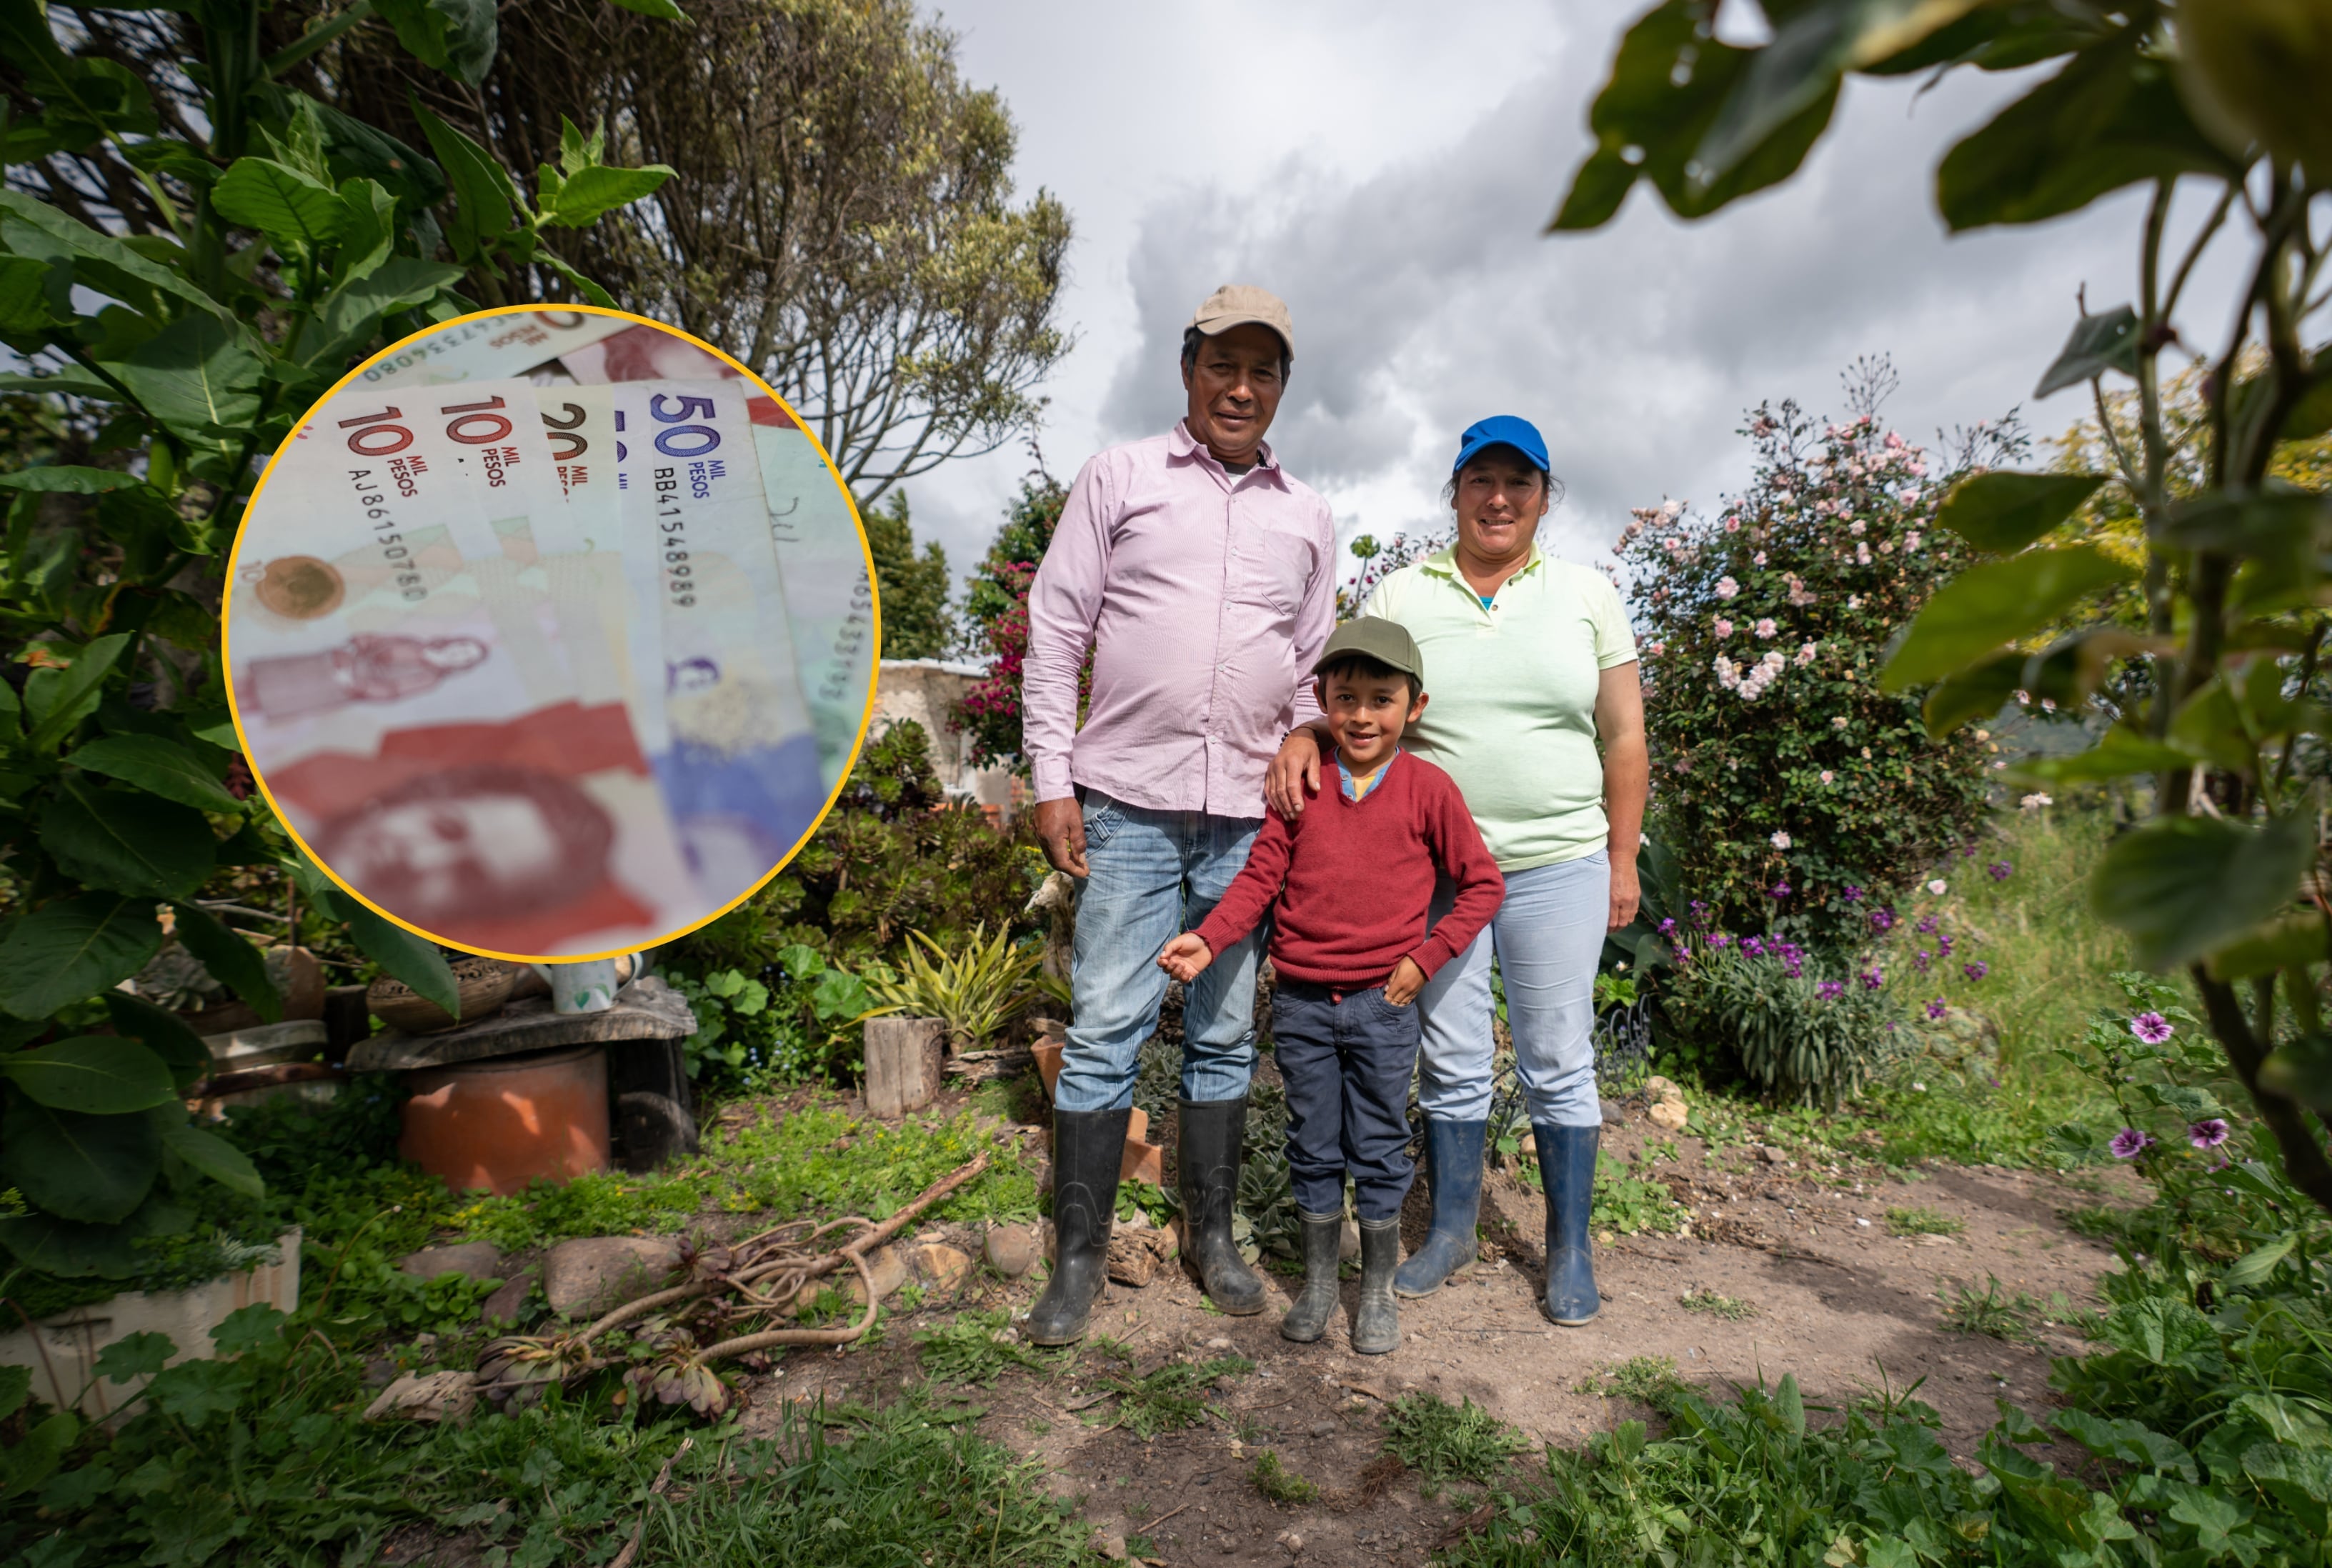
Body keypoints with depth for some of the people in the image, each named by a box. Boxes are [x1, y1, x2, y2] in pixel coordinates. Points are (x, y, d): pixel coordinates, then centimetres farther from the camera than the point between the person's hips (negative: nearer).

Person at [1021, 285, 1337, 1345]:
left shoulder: (1306, 518, 15)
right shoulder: (1119, 479, 6)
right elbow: (1055, 631, 2)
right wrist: (1053, 779, -4)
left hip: (1250, 817, 3)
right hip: (1127, 805, -3)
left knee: (1225, 1036, 11)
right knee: (1105, 1033, -1)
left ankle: (1212, 1236, 26)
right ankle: (1078, 1257, 13)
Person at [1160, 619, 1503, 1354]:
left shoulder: (1426, 787, -3)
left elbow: (1483, 884, 3)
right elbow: (1261, 876, 1)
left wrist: (1425, 959, -5)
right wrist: (1206, 940, -13)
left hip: (1383, 1003, -2)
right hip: (1301, 1000, 2)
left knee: (1379, 1150, 10)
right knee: (1313, 1149, 14)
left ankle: (1378, 1292, 29)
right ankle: (1317, 1283, 31)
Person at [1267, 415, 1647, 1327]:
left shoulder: (1586, 595, 7)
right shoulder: (1403, 595, 6)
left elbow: (1623, 739, 8)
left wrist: (1623, 861, 5)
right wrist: (1305, 737, -21)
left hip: (1558, 866, 0)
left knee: (1558, 1062, 8)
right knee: (1450, 1061, 10)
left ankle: (1569, 1245, 25)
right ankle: (1451, 1227, 29)